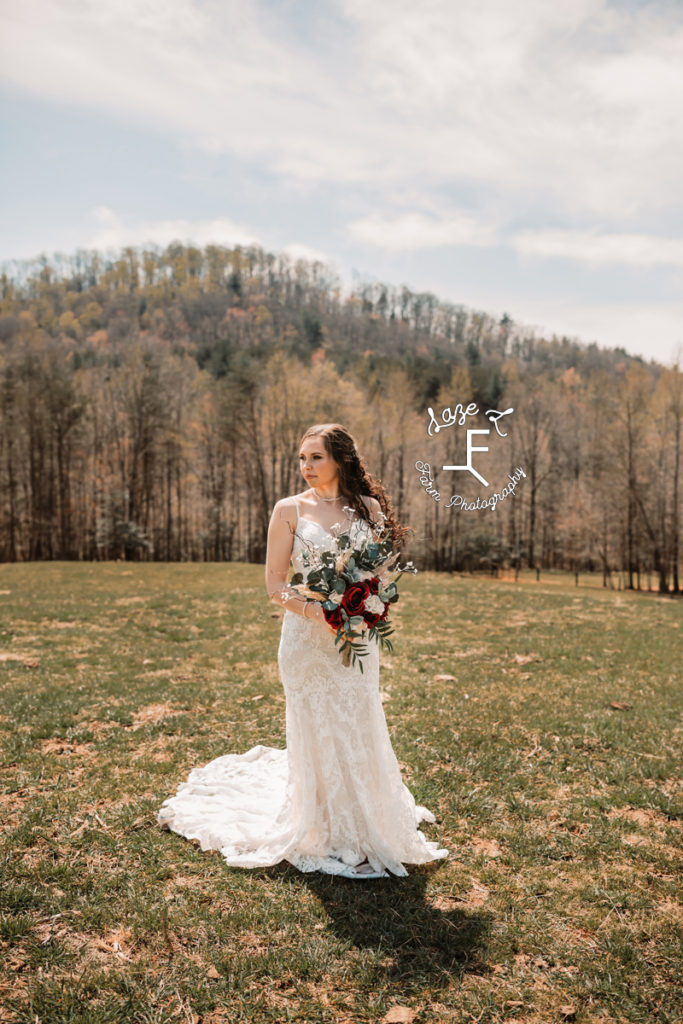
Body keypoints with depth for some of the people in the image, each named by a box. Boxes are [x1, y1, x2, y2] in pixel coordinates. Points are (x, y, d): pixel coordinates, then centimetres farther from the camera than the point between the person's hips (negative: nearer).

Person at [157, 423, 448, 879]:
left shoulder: (368, 507, 5)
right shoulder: (290, 510, -1)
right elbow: (275, 583, -3)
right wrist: (315, 610, -19)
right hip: (306, 639, -2)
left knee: (360, 733, 8)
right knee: (317, 734, 4)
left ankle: (368, 829, 27)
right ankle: (323, 836, 23)